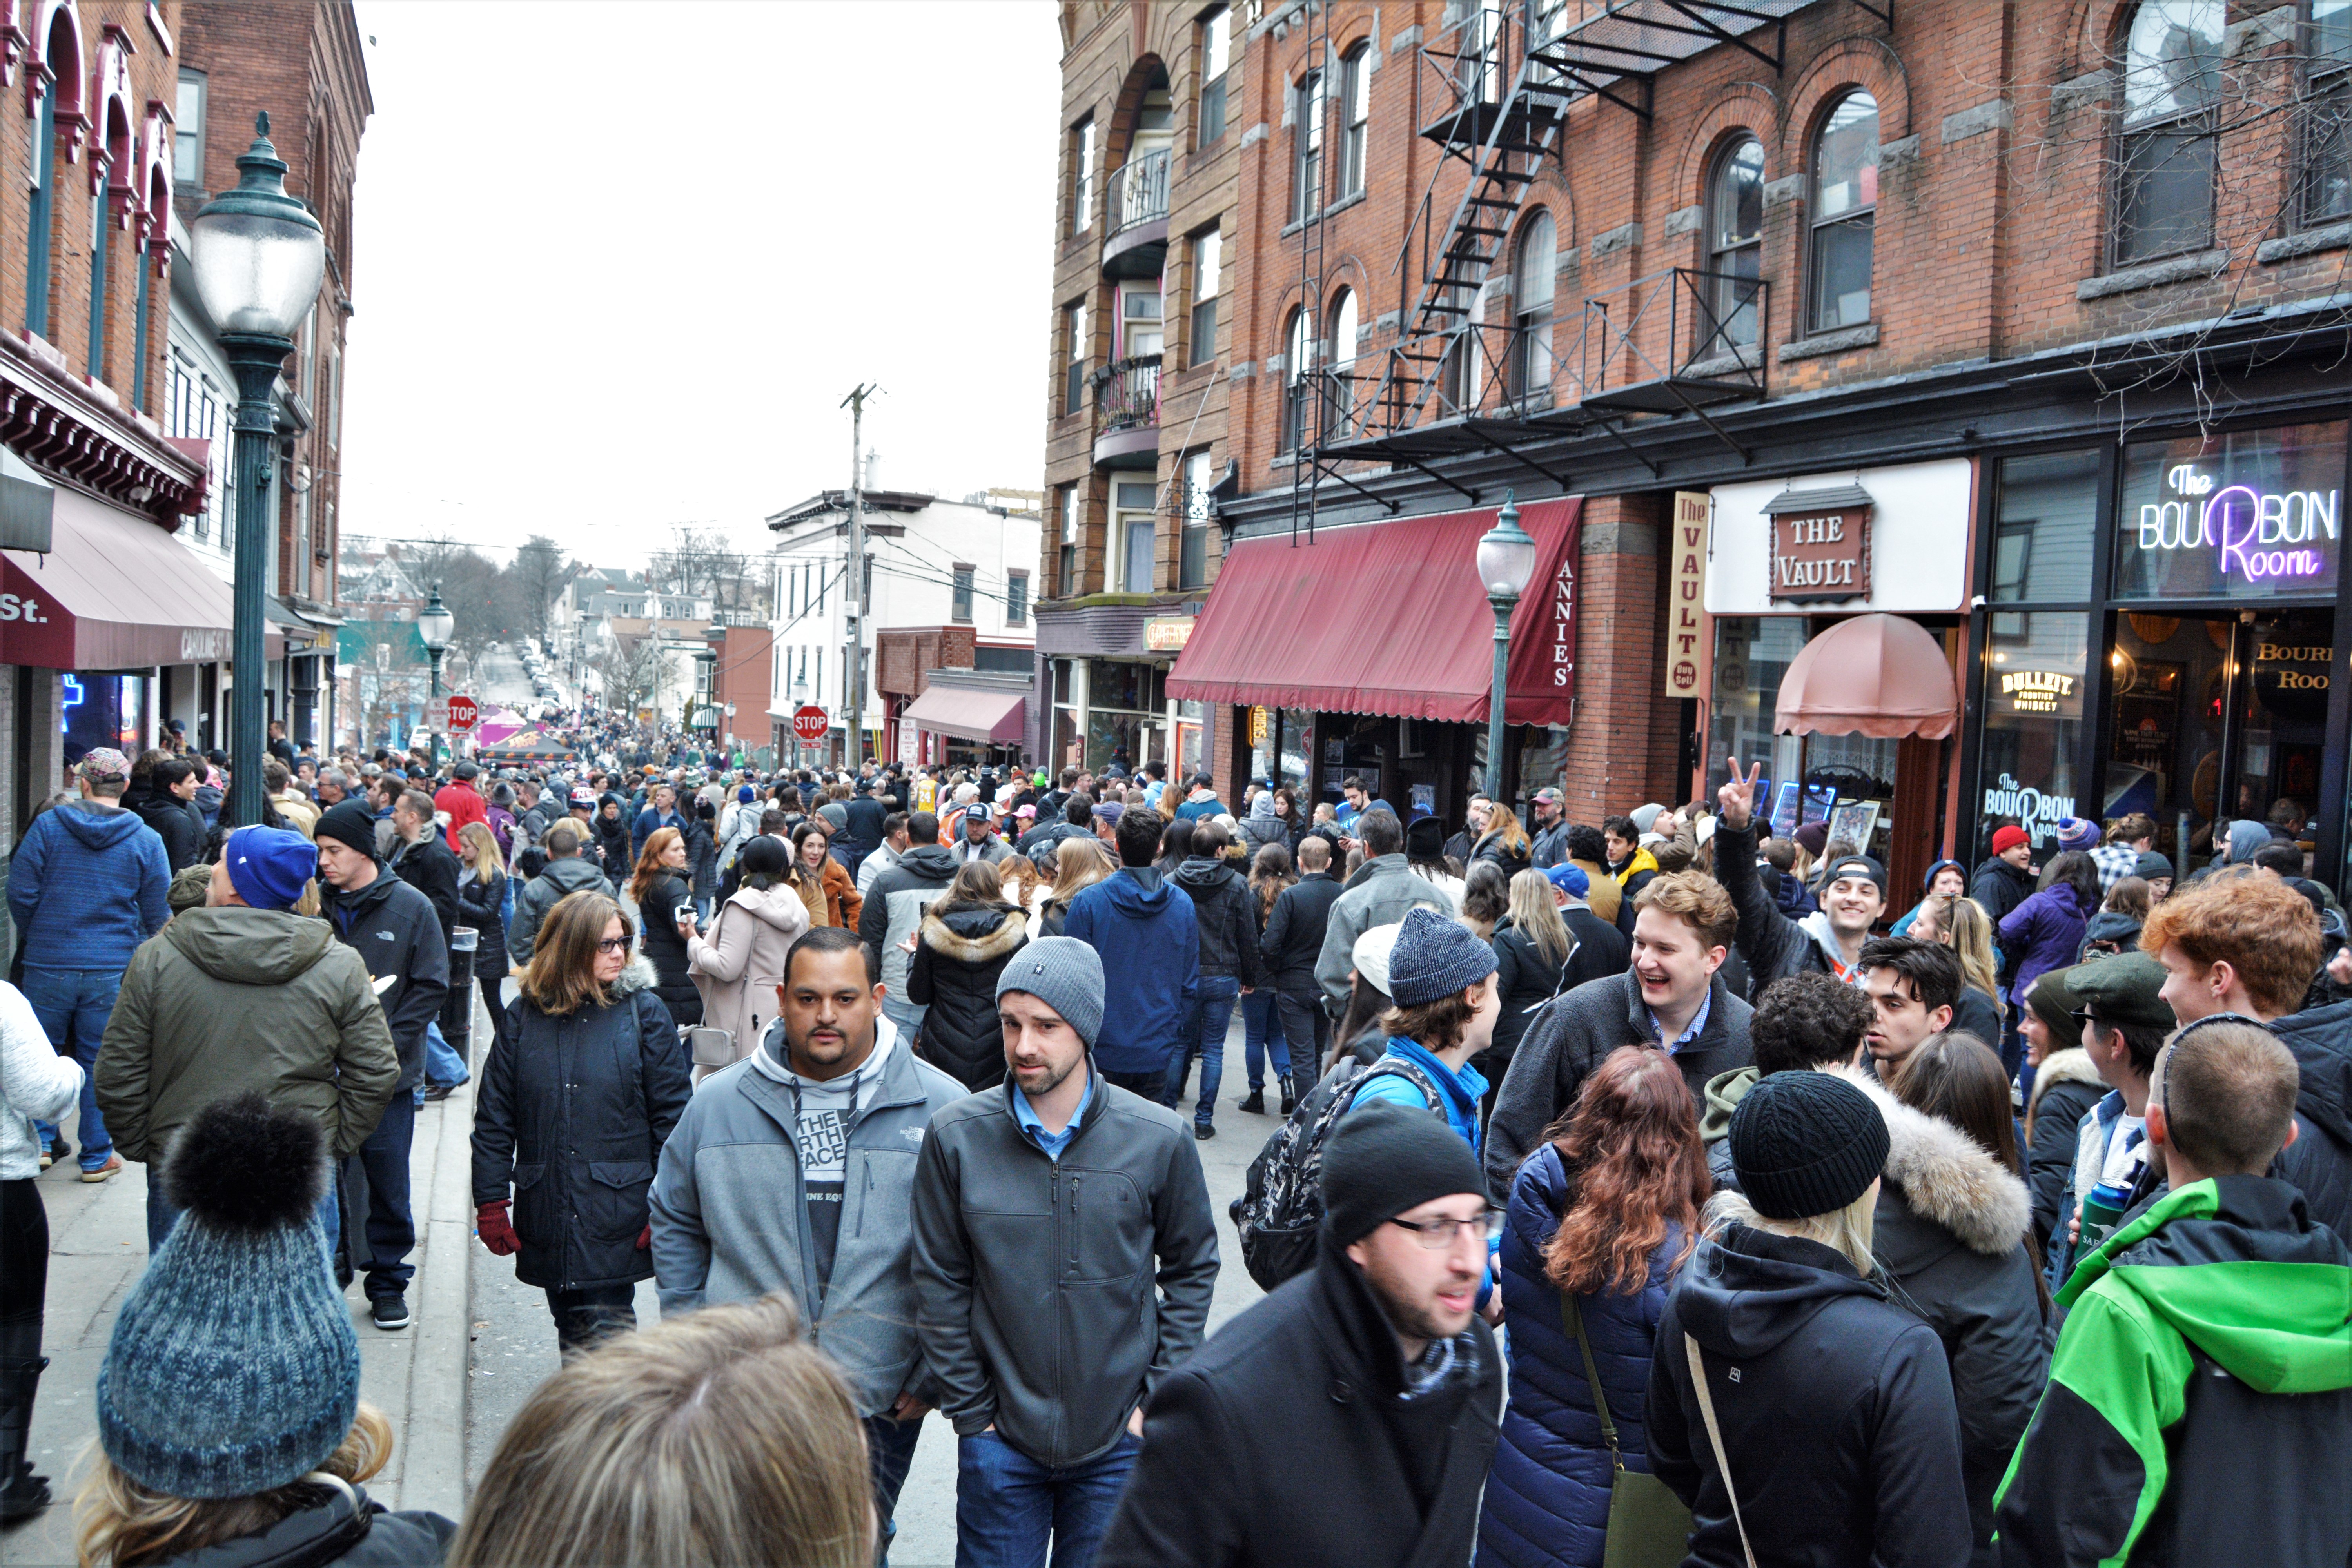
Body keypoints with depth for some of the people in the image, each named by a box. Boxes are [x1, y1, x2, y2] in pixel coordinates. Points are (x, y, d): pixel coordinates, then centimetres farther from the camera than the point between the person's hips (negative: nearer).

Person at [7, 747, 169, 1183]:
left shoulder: (48, 825, -6)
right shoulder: (146, 840, -3)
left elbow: (20, 893, -4)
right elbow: (159, 916, 0)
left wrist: (33, 939, 13)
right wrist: (139, 954, 19)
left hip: (48, 966, 0)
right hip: (113, 969, 0)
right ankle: (97, 1156, 14)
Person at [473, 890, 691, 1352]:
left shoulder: (644, 1012, -2)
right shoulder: (525, 1016, 4)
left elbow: (672, 1114, -2)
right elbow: (494, 1118, 8)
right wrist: (490, 1202, 3)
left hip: (617, 1221, -3)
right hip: (546, 1217, 3)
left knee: (607, 1333, -7)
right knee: (572, 1333, 14)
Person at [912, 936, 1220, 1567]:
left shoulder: (1159, 1138, -9)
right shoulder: (956, 1136, -9)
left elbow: (1193, 1267, 4)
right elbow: (940, 1286, 0)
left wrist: (1157, 1397, 0)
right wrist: (970, 1410, -1)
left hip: (1120, 1443, 0)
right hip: (999, 1441, 0)